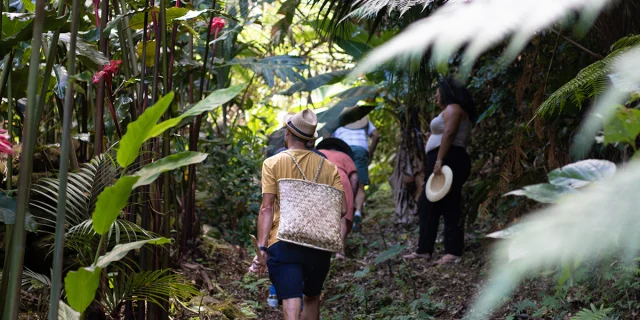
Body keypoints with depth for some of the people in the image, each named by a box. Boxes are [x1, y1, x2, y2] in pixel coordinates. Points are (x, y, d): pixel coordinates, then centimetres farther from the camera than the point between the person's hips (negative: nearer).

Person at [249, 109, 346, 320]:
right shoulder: (328, 167, 6)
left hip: (283, 245, -3)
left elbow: (267, 208, -8)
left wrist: (261, 249, -10)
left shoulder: (273, 163, -1)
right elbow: (341, 209, 0)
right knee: (312, 298, 24)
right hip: (318, 245, 3)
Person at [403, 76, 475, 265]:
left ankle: (454, 252, -16)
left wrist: (439, 160, -26)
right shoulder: (450, 111, 28)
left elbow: (449, 133, -19)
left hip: (448, 161, -11)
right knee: (428, 205, 10)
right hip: (443, 162, 11)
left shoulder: (453, 108, -5)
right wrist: (432, 139, 30)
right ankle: (424, 249, 10)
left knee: (449, 205, -13)